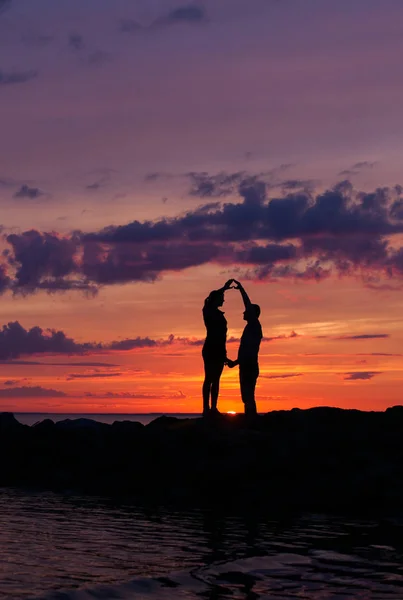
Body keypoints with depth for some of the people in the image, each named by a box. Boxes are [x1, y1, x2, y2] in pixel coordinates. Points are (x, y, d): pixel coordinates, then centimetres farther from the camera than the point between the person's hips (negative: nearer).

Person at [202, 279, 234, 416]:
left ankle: (213, 408, 6)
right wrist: (224, 288, -22)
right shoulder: (208, 311, -2)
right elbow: (211, 300, -23)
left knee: (216, 379, 5)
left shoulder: (218, 313, 18)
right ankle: (206, 408, -11)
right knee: (209, 379, -9)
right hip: (211, 348, -8)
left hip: (219, 349, 8)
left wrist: (224, 352, 19)